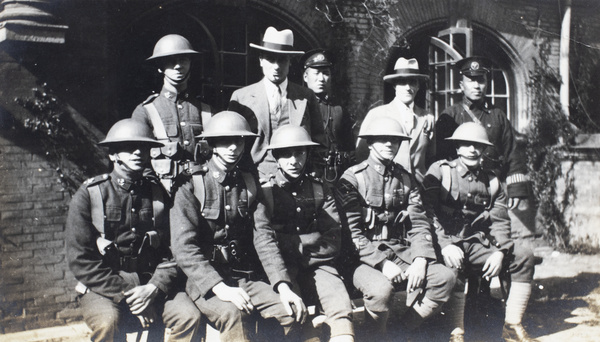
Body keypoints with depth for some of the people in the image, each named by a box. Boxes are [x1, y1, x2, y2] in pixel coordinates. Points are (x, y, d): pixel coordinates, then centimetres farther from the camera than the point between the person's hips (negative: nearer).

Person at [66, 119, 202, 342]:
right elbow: (80, 260, -8)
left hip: (151, 283, 3)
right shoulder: (89, 195, -4)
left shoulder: (158, 193, 5)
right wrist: (126, 295, -15)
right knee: (107, 322, -33)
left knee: (189, 316, -21)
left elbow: (172, 250, 4)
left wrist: (154, 288, -14)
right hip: (102, 287, -3)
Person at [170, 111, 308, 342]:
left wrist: (283, 286, -12)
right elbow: (184, 248, -13)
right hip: (204, 283, -4)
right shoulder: (191, 187, -3)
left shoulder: (250, 184, 11)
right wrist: (220, 288, -25)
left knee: (294, 310, -18)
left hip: (246, 277, 4)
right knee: (233, 313, -34)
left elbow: (264, 238, 2)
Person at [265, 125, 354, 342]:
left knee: (342, 309, -25)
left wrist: (296, 243, -8)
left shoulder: (320, 191, 13)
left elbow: (333, 242, 5)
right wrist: (312, 240, -9)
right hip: (282, 267, -2)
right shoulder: (266, 191, 5)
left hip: (316, 265, 2)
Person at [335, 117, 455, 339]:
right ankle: (377, 336, -5)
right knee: (381, 288, -34)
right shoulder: (352, 178, -3)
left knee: (444, 277, -15)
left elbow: (419, 223, 7)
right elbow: (351, 231, -10)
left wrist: (420, 260, -10)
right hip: (365, 257, -5)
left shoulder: (406, 179, 13)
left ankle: (403, 330, -3)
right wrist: (382, 263, -19)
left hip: (401, 252, 5)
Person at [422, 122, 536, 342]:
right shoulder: (439, 171, 2)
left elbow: (500, 221, 8)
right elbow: (427, 212, -10)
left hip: (477, 244, 5)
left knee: (524, 255, -12)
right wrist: (445, 245, -23)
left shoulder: (491, 182, 16)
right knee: (454, 265, -37)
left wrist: (499, 252, -11)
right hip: (446, 243, -5)